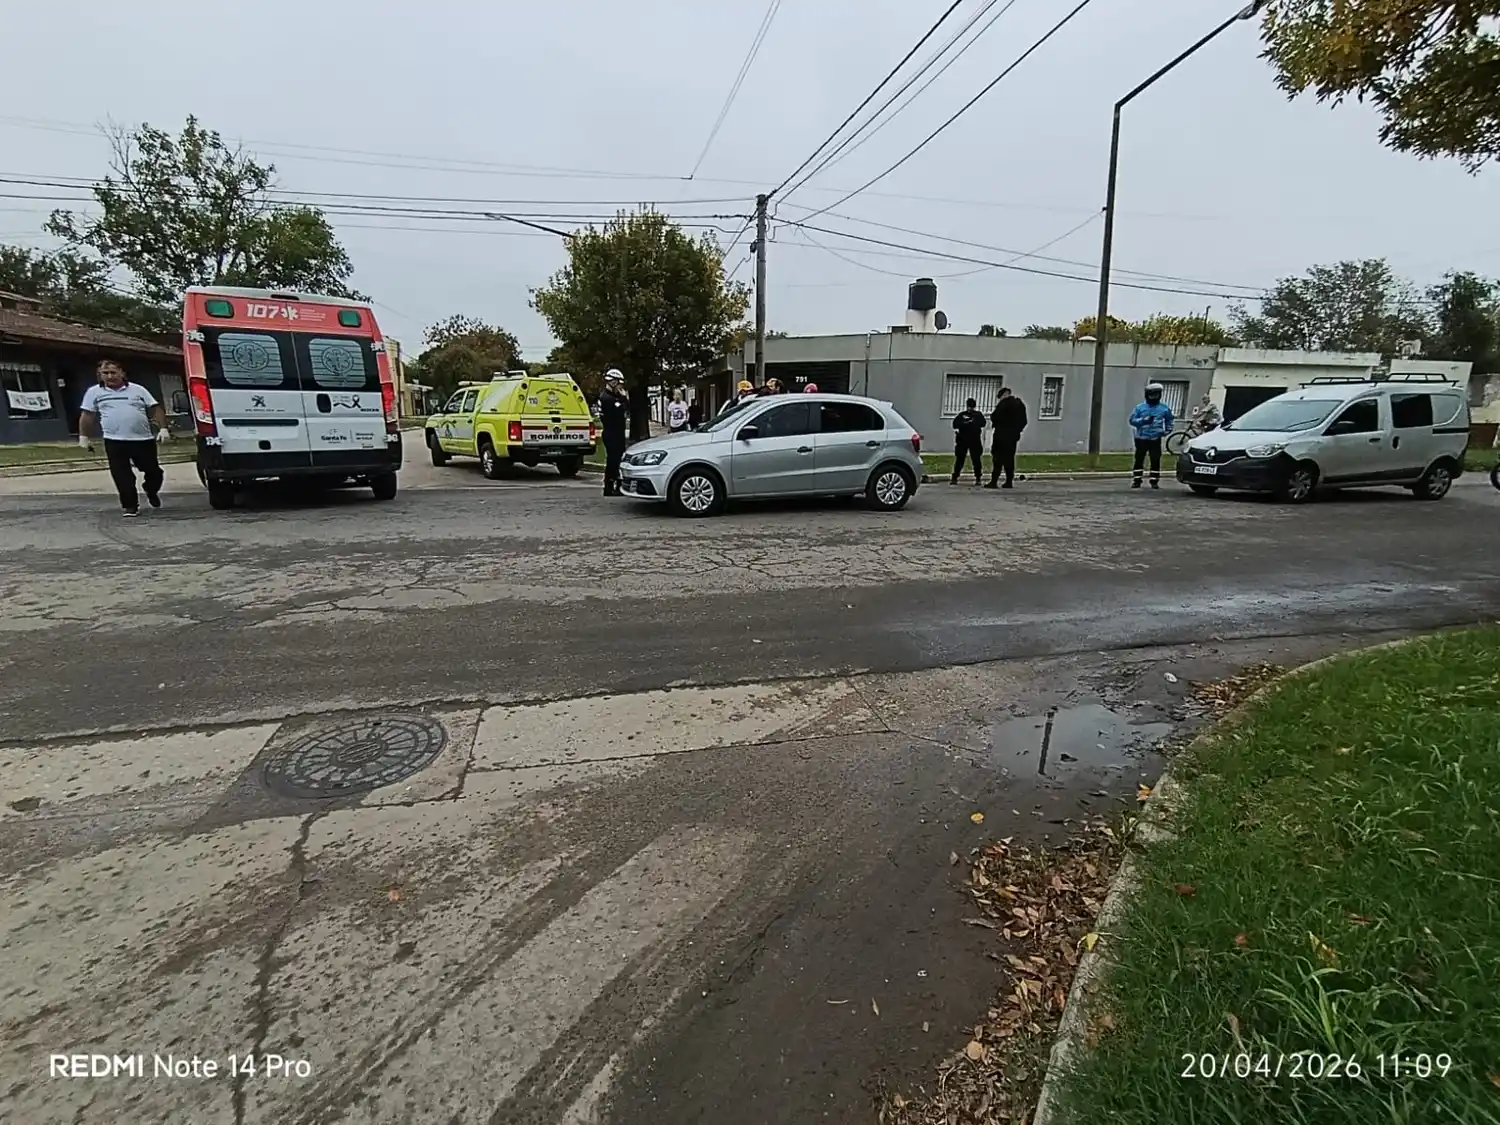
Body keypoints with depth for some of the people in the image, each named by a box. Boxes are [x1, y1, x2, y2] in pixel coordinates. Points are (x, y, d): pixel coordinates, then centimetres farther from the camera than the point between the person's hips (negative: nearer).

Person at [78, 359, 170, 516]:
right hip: (114, 441, 0)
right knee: (122, 476, -2)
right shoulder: (94, 392, 8)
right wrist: (83, 437, 4)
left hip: (143, 439, 0)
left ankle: (152, 493, 36)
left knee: (153, 471, 8)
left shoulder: (138, 389, 7)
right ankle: (130, 506, 7)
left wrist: (163, 428, -6)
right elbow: (86, 416, 9)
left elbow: (155, 409, 6)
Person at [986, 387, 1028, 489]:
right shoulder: (1020, 404, 14)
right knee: (1009, 458, 10)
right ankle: (1009, 481, 8)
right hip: (1014, 436, 7)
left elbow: (994, 417, -14)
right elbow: (1024, 421, 17)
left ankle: (994, 481, -10)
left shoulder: (1004, 404, -12)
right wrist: (1016, 429, 18)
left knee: (997, 458, -6)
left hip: (1002, 435, -7)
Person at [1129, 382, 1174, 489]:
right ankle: (1136, 480, 6)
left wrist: (1167, 430, 5)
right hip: (1141, 438, -1)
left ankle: (1154, 481, 6)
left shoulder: (1164, 408, 8)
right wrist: (1143, 420, -16)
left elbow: (1169, 421, 20)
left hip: (1155, 439, 1)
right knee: (1139, 460, 1)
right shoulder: (1140, 407, 3)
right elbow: (1132, 420, -1)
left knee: (1155, 461, 0)